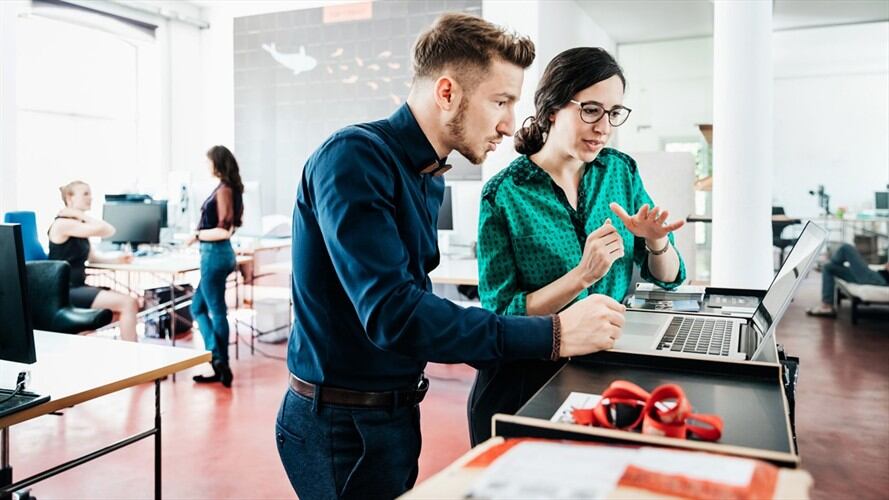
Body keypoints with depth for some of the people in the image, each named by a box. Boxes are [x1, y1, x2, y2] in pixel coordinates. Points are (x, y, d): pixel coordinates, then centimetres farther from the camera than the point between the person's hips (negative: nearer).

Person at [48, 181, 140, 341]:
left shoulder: (79, 225, 16)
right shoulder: (63, 223, -14)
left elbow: (92, 257, 16)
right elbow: (107, 230, -23)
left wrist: (116, 259, -2)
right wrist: (81, 215, -10)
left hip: (79, 286, 10)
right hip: (65, 292, -10)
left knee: (132, 301, 3)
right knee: (128, 303, -19)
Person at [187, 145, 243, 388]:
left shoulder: (223, 190, -15)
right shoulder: (229, 188, 12)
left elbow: (225, 230, -19)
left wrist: (198, 235, -11)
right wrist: (202, 233, 11)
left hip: (215, 254, -10)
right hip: (217, 254, 10)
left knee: (217, 311, 0)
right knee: (198, 307, 15)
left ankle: (222, 365, 10)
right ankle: (218, 359, 16)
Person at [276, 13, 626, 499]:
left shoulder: (429, 178, 7)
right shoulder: (354, 157, -21)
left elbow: (412, 293, 8)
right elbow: (391, 312, -30)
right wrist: (553, 334, -28)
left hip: (396, 410, 8)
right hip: (342, 422, -8)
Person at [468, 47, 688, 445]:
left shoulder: (621, 171, 2)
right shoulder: (504, 194, -12)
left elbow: (668, 278, 7)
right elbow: (501, 315, -14)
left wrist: (656, 241, -14)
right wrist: (583, 276, -24)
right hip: (528, 382, -3)